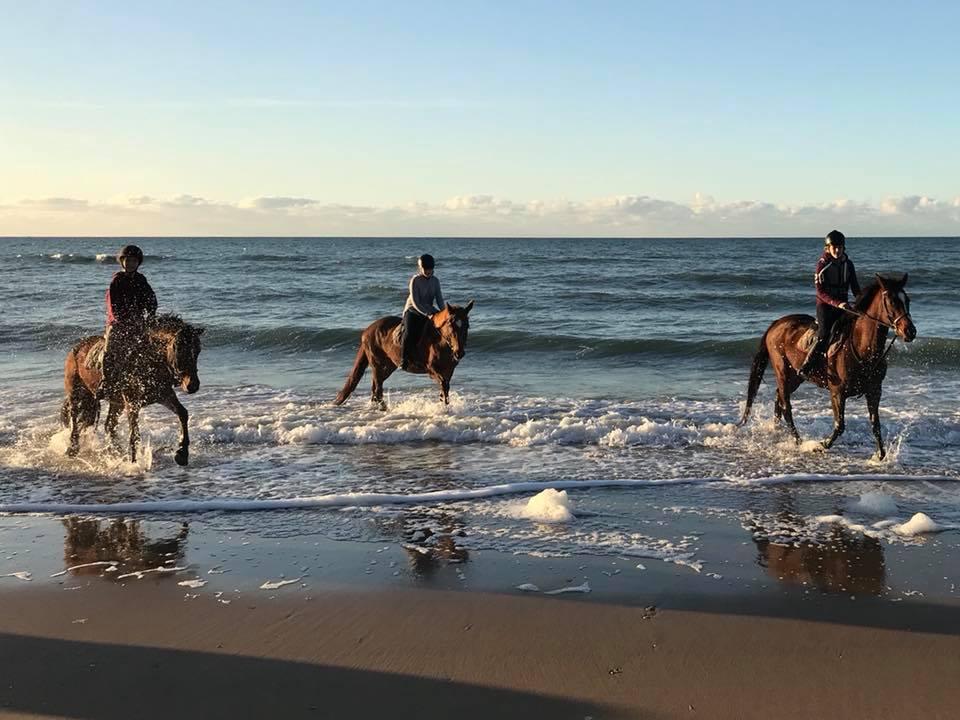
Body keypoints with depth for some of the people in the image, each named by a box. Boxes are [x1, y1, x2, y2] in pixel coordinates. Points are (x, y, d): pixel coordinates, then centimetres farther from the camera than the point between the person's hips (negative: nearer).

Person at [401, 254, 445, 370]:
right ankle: (404, 361, -22)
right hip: (412, 311, -6)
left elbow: (439, 299, 6)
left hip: (429, 311, 6)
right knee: (409, 332, -29)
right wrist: (427, 314, -31)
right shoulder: (415, 280, -14)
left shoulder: (435, 281, 2)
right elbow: (415, 303, -20)